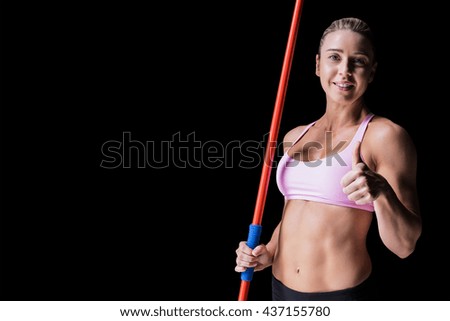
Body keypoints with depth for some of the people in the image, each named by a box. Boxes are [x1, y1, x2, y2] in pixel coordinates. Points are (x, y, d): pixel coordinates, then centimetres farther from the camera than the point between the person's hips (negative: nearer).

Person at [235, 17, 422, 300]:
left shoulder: (386, 135, -11)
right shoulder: (295, 137, 6)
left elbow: (404, 246, -13)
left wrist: (381, 192, -29)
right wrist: (269, 253, 1)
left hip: (343, 295, -5)